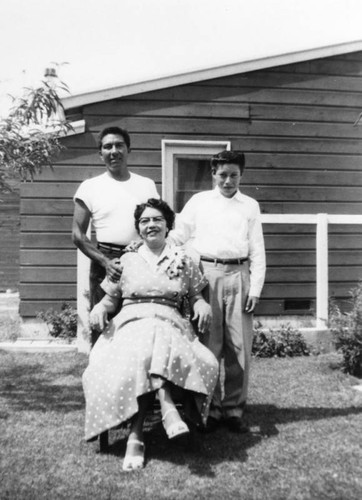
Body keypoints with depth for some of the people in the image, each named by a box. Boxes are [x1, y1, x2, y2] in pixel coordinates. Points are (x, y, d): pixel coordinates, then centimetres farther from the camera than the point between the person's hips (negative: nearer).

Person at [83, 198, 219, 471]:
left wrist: (202, 304, -7)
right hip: (131, 323, 1)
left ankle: (136, 436, -31)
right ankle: (168, 410, -38)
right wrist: (100, 307, -4)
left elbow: (195, 295, 15)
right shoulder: (127, 261, 17)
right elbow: (111, 297, 17)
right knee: (138, 358, -36)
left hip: (170, 324, 0)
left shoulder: (183, 261, 16)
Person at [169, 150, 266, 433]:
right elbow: (177, 237, 10)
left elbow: (257, 250, 9)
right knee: (208, 345, 2)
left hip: (238, 276, 1)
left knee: (239, 346, 3)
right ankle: (210, 408, 14)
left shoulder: (250, 206, 13)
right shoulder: (199, 201, 11)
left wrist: (255, 288, 1)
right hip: (206, 274, -1)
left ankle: (235, 408, 15)